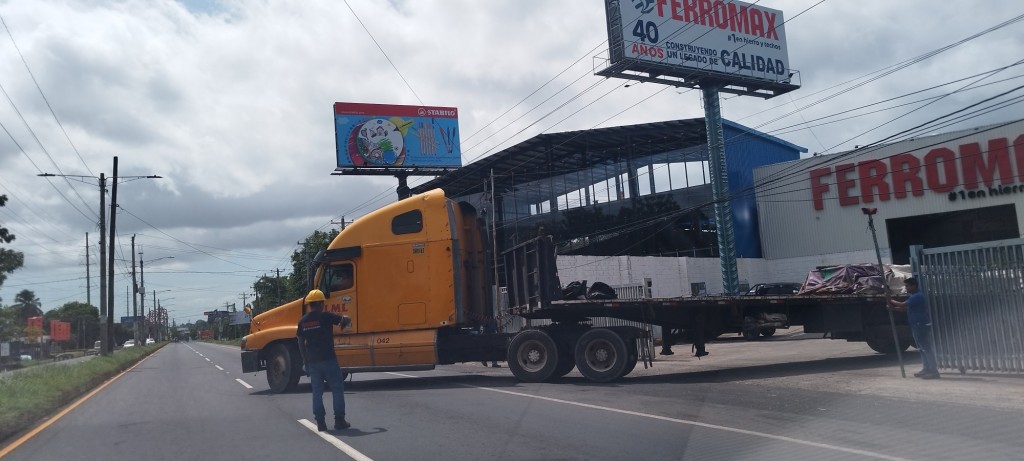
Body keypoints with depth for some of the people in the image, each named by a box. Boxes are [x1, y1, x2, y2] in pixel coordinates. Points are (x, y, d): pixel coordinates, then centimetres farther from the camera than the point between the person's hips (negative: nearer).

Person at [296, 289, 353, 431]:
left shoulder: (303, 321, 5)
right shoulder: (325, 316, -9)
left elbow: (301, 343, 9)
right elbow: (346, 320, -3)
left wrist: (305, 361, 17)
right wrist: (345, 322, 21)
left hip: (312, 361, 5)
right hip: (328, 359, -5)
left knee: (317, 391, 10)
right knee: (337, 389, 5)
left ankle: (320, 422, 9)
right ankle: (339, 420, 4)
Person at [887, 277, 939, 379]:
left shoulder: (917, 296, -17)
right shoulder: (915, 296, 17)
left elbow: (903, 305, -22)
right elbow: (905, 308, 18)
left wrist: (891, 300, -8)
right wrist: (893, 308, 5)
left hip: (921, 325, -11)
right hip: (917, 325, 11)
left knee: (926, 348, -9)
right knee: (922, 348, 15)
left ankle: (933, 371, -8)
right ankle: (926, 369, 21)